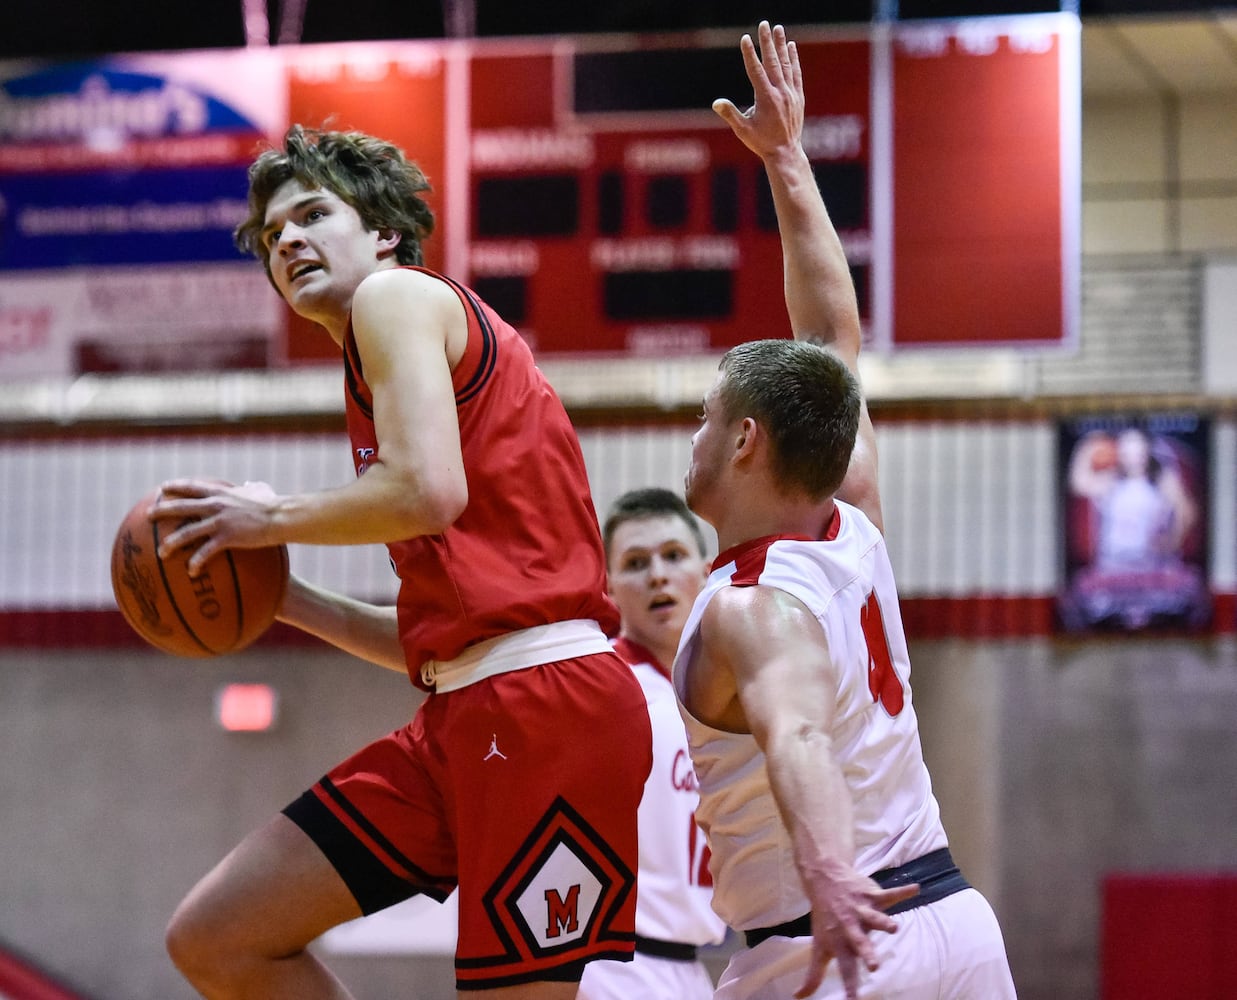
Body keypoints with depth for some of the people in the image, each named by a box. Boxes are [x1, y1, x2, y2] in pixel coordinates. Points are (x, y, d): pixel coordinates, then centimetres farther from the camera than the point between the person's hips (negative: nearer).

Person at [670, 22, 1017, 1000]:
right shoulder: (854, 531, 6)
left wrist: (827, 879, -54)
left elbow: (797, 734, -36)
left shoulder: (746, 608, -14)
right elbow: (836, 337, 18)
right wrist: (788, 163, 24)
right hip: (958, 917, 8)